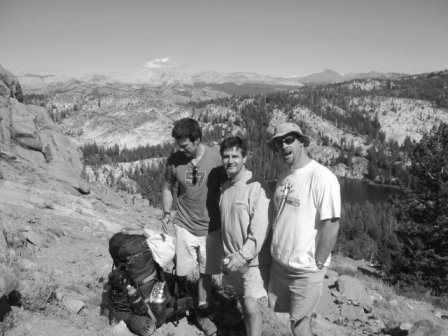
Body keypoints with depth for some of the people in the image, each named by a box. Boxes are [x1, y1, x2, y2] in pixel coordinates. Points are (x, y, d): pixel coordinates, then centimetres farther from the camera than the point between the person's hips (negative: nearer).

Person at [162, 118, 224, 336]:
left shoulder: (216, 157, -14)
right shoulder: (174, 160, -9)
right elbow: (167, 188, 6)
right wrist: (166, 213, -4)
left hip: (211, 227, -1)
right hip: (184, 226, 1)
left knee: (206, 272, 12)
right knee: (180, 273, 9)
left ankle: (202, 313, 31)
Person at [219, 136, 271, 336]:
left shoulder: (256, 186, -15)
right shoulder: (225, 187, 7)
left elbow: (260, 228, -20)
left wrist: (244, 256, -23)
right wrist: (229, 256, 12)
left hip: (252, 260, -6)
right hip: (232, 259, 7)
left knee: (251, 307, -10)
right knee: (244, 304, 15)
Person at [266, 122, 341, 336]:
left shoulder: (322, 178, -17)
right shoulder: (283, 178, 7)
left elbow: (331, 225, -19)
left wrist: (317, 264, -15)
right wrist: (275, 251, 10)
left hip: (305, 270, -6)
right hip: (279, 264, 6)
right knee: (296, 318, 17)